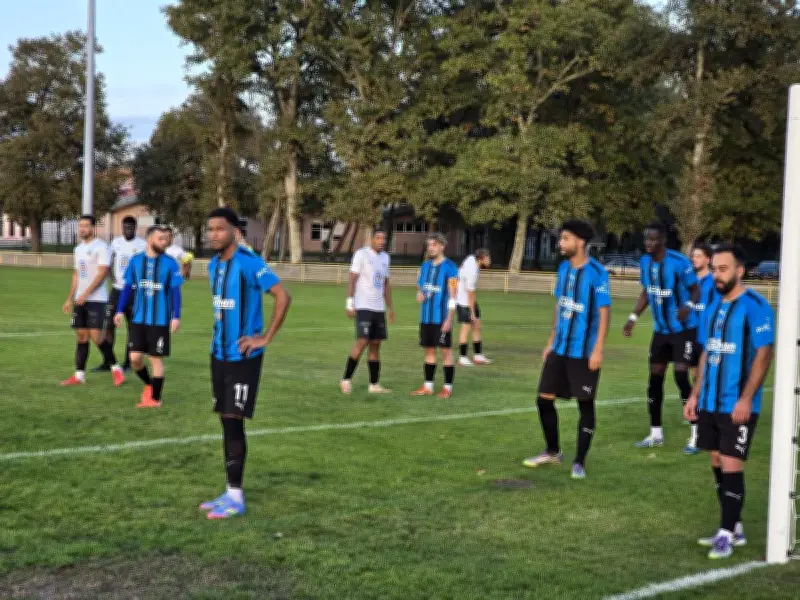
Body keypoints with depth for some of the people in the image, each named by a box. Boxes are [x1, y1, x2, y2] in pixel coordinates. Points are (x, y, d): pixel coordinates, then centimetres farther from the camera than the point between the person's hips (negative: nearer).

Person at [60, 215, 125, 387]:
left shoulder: (101, 247, -9)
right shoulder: (78, 249, 16)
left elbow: (102, 273, -16)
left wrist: (86, 294, -19)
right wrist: (69, 299, 16)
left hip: (96, 299, -7)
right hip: (80, 300, 7)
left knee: (96, 336, -12)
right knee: (81, 336, 6)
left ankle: (116, 369, 4)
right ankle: (79, 375, 8)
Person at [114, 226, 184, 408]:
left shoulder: (170, 263, -6)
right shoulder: (136, 261, 2)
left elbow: (175, 292, -4)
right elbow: (127, 287, 9)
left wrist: (176, 317, -10)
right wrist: (120, 311, 5)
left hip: (160, 320, -3)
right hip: (138, 318, 3)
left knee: (156, 358, 2)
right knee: (135, 357, 1)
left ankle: (155, 398, 14)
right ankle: (149, 384, 28)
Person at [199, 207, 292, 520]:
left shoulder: (248, 263, -17)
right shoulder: (214, 265, 10)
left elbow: (283, 296, -21)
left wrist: (266, 338, -19)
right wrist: (219, 334, 14)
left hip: (243, 356, -8)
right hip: (220, 353, 8)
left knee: (233, 422, -7)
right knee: (226, 422, 10)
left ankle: (236, 497, 0)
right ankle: (231, 492, 17)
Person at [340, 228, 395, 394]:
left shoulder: (385, 257, 15)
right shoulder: (362, 254, -6)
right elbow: (352, 279, -9)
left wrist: (390, 307, 18)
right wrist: (349, 304, -15)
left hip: (379, 308, 7)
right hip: (363, 307, -7)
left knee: (375, 345, 6)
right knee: (362, 341, -13)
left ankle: (374, 384, 8)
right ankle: (346, 379, -2)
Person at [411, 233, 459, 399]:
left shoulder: (449, 267, -8)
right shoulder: (425, 266, 12)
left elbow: (452, 296, -11)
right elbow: (419, 286, 21)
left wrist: (449, 319, -16)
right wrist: (419, 294, -4)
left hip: (442, 318, -7)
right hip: (426, 317, 7)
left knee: (446, 351, -1)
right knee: (429, 350, 11)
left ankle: (448, 387, 5)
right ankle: (428, 386, 16)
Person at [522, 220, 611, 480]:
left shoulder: (596, 272, -14)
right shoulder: (564, 268, 7)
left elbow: (604, 312, -14)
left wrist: (598, 349, -18)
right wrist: (551, 341, 16)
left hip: (584, 352, -7)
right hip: (560, 349, 7)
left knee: (585, 404, 2)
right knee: (544, 399, 9)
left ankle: (579, 462, 13)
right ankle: (553, 452, 27)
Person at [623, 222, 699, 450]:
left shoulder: (679, 262, -20)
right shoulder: (645, 262, 0)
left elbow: (695, 290, -12)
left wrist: (689, 306, -33)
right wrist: (633, 318, 4)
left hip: (683, 329, -7)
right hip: (660, 330, 7)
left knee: (681, 376, -14)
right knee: (655, 377, 7)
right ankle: (656, 434, 18)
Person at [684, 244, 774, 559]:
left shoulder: (755, 306, -12)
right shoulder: (713, 307, 11)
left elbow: (763, 355, -14)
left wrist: (746, 399, -19)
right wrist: (695, 395, 12)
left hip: (737, 405, -7)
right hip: (710, 403, 7)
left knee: (731, 466, -4)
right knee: (717, 463, 11)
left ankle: (727, 535, 4)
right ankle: (734, 528, 22)